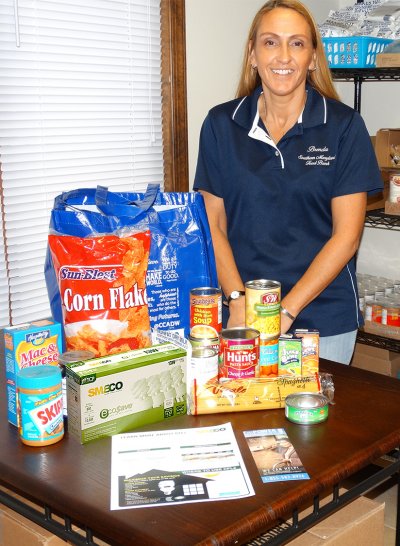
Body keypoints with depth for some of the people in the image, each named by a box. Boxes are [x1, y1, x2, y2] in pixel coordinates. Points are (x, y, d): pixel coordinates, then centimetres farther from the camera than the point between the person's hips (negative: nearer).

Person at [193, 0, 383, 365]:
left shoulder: (344, 126, -3)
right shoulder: (221, 124, 3)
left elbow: (346, 236, -6)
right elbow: (214, 225, 2)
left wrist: (286, 311, -13)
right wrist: (238, 301, -12)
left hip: (324, 320, -1)